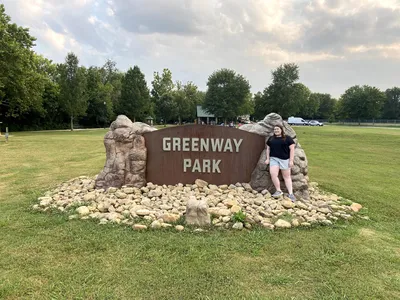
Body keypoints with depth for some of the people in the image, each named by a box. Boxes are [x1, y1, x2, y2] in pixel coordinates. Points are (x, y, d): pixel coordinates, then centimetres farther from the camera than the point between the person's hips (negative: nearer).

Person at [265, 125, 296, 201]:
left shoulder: (287, 138, 0)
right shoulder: (271, 139, 13)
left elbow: (292, 149, -3)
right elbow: (268, 149, 16)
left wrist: (291, 160, -9)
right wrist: (268, 158, 8)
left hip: (285, 159, -3)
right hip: (274, 159, 3)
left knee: (286, 176, 2)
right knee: (273, 174, -15)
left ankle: (291, 194, 6)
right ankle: (278, 191, 0)